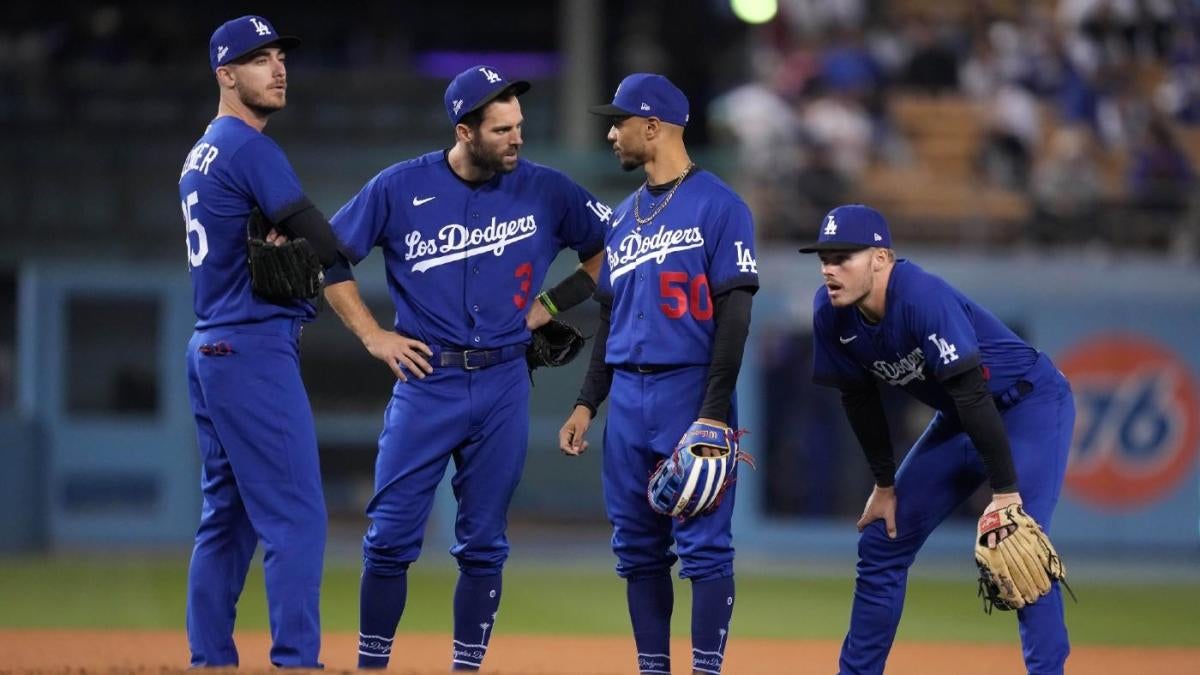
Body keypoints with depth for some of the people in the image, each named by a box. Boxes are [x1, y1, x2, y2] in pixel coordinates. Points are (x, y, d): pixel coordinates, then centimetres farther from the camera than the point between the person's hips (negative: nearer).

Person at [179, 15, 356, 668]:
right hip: (254, 350, -10)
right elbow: (323, 241, -14)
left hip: (209, 347, 10)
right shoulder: (250, 148, -12)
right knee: (295, 514, -11)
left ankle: (209, 661, 11)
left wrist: (278, 246, -3)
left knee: (227, 516, 11)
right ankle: (295, 661, -17)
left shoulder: (201, 154, 17)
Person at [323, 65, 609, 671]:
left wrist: (548, 306, 4)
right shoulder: (401, 188, -2)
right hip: (425, 381, -1)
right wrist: (371, 335, 0)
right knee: (392, 535, -3)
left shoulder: (545, 191, 1)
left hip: (503, 387, 1)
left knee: (483, 543, 5)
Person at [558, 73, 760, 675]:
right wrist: (587, 404, 13)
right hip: (627, 395, 7)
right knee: (637, 547, 8)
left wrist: (714, 413, -17)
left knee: (703, 544, -8)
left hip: (692, 394, -7)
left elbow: (734, 314, -11)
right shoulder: (623, 217, 17)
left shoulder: (717, 206, -6)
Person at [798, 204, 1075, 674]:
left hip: (1031, 406, -8)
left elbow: (973, 394, -34)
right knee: (882, 543, 9)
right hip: (958, 421, 8)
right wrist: (885, 486, 6)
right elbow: (859, 399, 3)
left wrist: (1004, 492, -35)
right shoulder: (832, 313, -11)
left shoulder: (923, 298, -33)